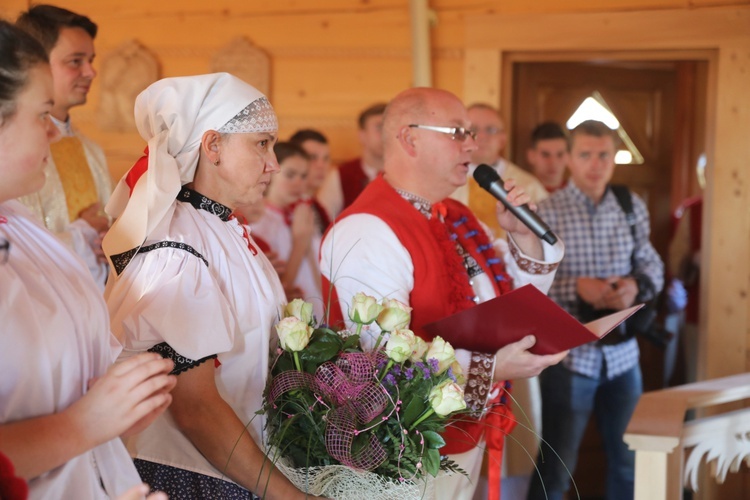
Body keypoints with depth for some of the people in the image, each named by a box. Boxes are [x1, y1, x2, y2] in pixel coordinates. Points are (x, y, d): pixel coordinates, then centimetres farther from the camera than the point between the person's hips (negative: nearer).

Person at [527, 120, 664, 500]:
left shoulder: (633, 208, 4)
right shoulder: (545, 212, -10)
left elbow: (652, 265, 8)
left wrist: (636, 284, -14)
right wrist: (576, 287, -25)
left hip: (622, 354, 5)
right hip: (568, 355, -4)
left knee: (628, 460, 19)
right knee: (556, 466, 7)